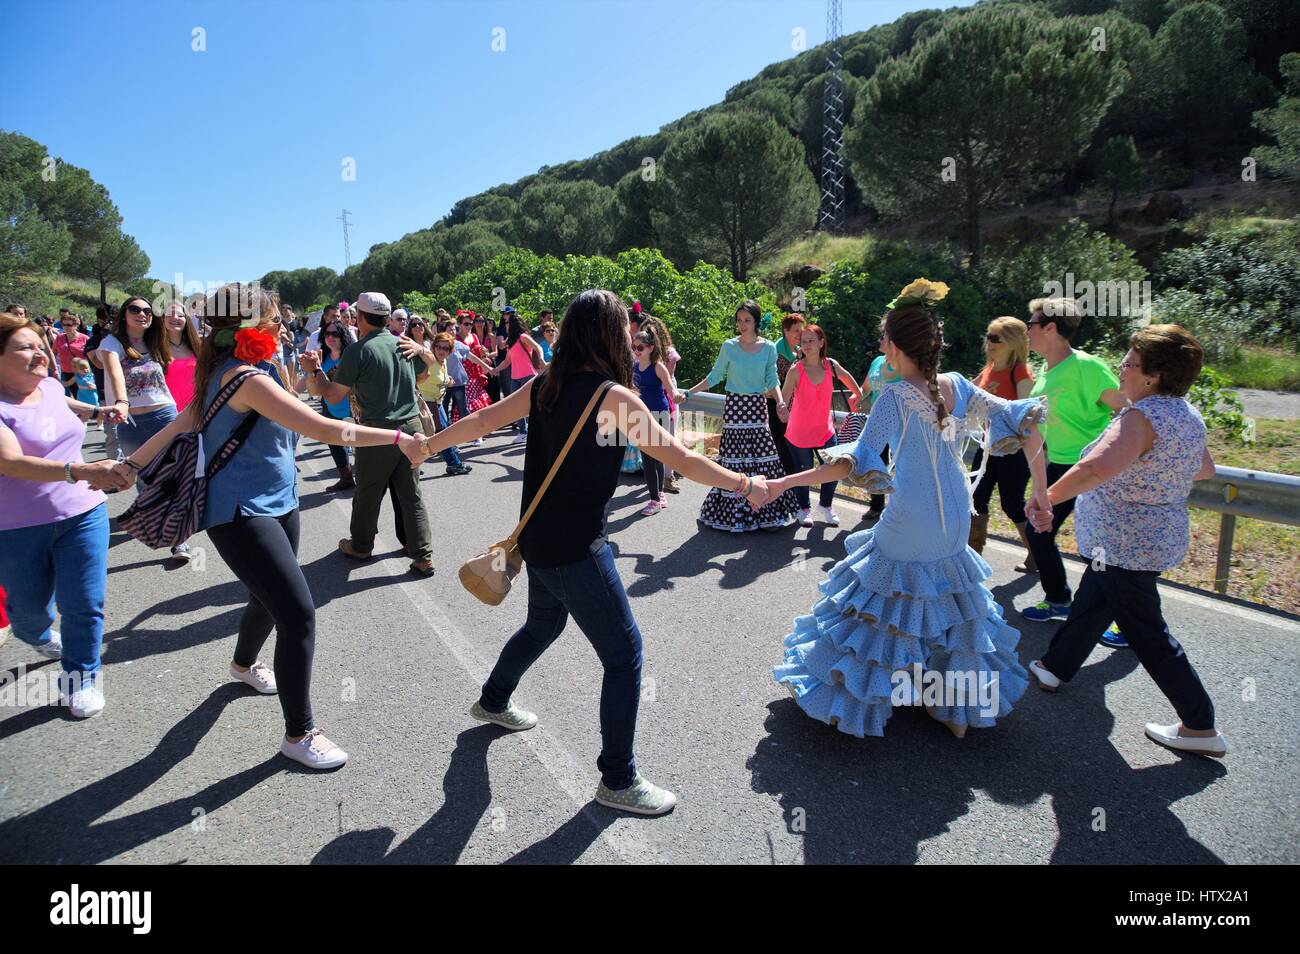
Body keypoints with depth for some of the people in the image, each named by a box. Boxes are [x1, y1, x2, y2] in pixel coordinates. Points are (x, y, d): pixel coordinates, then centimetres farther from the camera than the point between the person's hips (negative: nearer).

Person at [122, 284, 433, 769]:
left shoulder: (248, 368, 9)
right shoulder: (245, 376, -23)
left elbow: (183, 422, 12)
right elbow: (324, 429, -31)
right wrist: (397, 438, -27)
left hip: (276, 503, 10)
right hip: (242, 515, -10)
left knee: (272, 597, 25)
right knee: (299, 613, -14)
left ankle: (244, 664, 55)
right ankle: (298, 734, -1)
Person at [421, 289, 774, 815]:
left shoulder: (544, 384, 2)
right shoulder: (614, 396, -19)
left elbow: (482, 421, 11)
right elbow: (680, 459, -16)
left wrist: (428, 443, 27)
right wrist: (745, 485, -5)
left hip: (539, 539, 9)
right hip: (576, 550, -8)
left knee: (543, 625, 32)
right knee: (624, 654, 3)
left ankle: (493, 700, 54)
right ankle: (618, 779, 13)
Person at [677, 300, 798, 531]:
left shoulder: (769, 348, 3)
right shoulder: (729, 346, 1)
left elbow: (772, 381, 4)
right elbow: (715, 377, 9)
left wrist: (780, 402, -14)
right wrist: (688, 393, 4)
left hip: (758, 407, 1)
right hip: (735, 405, -1)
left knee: (761, 456, -1)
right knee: (733, 457, -2)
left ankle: (765, 508, 9)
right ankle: (733, 509, 7)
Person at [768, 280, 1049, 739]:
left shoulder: (896, 396, -20)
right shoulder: (957, 386, -2)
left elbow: (858, 463, -27)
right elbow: (1022, 422, -1)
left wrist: (784, 483, -26)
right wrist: (1041, 485, 9)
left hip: (908, 525, -6)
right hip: (955, 520, 6)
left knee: (887, 601, 11)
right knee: (951, 600, 22)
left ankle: (850, 699, 27)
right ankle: (959, 705, 36)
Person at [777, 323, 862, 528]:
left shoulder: (831, 365, -6)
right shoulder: (796, 370, -17)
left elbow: (846, 377, 16)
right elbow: (784, 399, -19)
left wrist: (858, 394, 26)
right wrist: (782, 410, -36)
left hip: (825, 430, 3)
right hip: (799, 432, -3)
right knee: (803, 472, 8)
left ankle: (825, 506, 29)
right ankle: (804, 509, 31)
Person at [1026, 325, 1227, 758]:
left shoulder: (1142, 417, -26)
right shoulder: (1188, 414, 4)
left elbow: (1096, 468, -44)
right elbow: (1205, 469, 21)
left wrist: (1046, 498, -37)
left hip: (1127, 546, -10)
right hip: (1161, 537, 10)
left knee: (1146, 632, 3)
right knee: (1089, 604, 23)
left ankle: (1201, 727, 14)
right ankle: (1056, 666, 41)